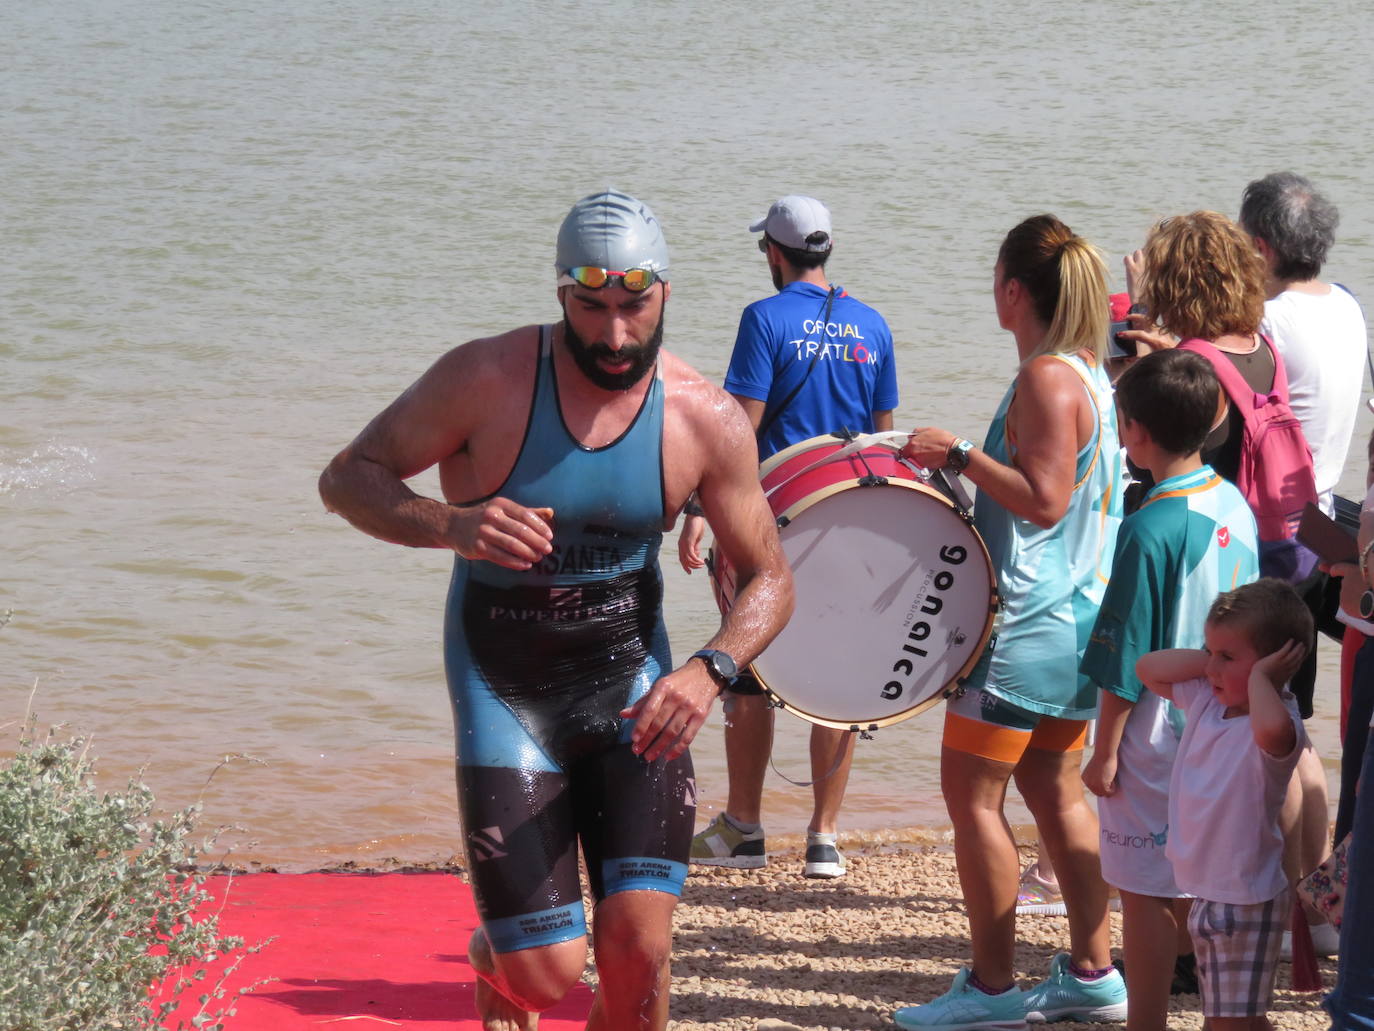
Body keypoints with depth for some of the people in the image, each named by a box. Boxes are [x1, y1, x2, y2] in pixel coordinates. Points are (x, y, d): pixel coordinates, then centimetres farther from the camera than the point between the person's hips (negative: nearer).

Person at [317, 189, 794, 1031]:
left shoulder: (707, 420, -9)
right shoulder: (486, 380, -15)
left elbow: (770, 578, 0)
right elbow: (347, 478, -8)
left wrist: (710, 670, -22)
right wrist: (449, 526, -29)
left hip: (631, 690, 2)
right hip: (506, 698, -2)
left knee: (639, 945, -14)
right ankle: (493, 957, 34)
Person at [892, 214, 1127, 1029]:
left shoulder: (1046, 380, -18)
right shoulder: (1092, 372, 11)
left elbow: (1044, 500, -24)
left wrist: (958, 453, -20)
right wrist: (963, 469, 22)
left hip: (1027, 625, -10)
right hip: (1077, 618, 10)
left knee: (972, 792, -1)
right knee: (1055, 787, 15)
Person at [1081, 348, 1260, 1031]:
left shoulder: (1151, 529, -20)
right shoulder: (1236, 507, 3)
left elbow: (1124, 657, -17)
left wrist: (1104, 751, -10)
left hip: (1157, 738, -8)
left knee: (1146, 895, 1)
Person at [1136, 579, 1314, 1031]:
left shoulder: (1280, 725, -23)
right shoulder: (1205, 700, 3)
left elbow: (1272, 729, -49)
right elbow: (1147, 669, 13)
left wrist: (1258, 676, -30)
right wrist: (1209, 657, -1)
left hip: (1246, 900, -9)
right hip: (1206, 893, 9)